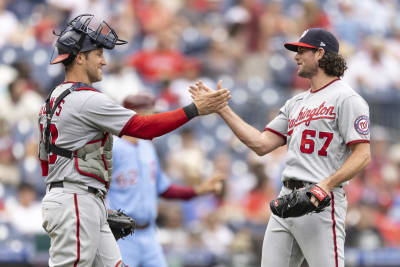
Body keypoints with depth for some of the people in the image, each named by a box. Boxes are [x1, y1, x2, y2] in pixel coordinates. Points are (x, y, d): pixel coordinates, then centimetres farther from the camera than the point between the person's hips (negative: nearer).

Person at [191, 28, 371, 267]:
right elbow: (262, 144, 18)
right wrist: (222, 109, 16)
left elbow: (363, 155, -12)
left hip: (321, 202, -8)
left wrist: (327, 184, -25)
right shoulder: (296, 103, 22)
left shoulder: (346, 99, -5)